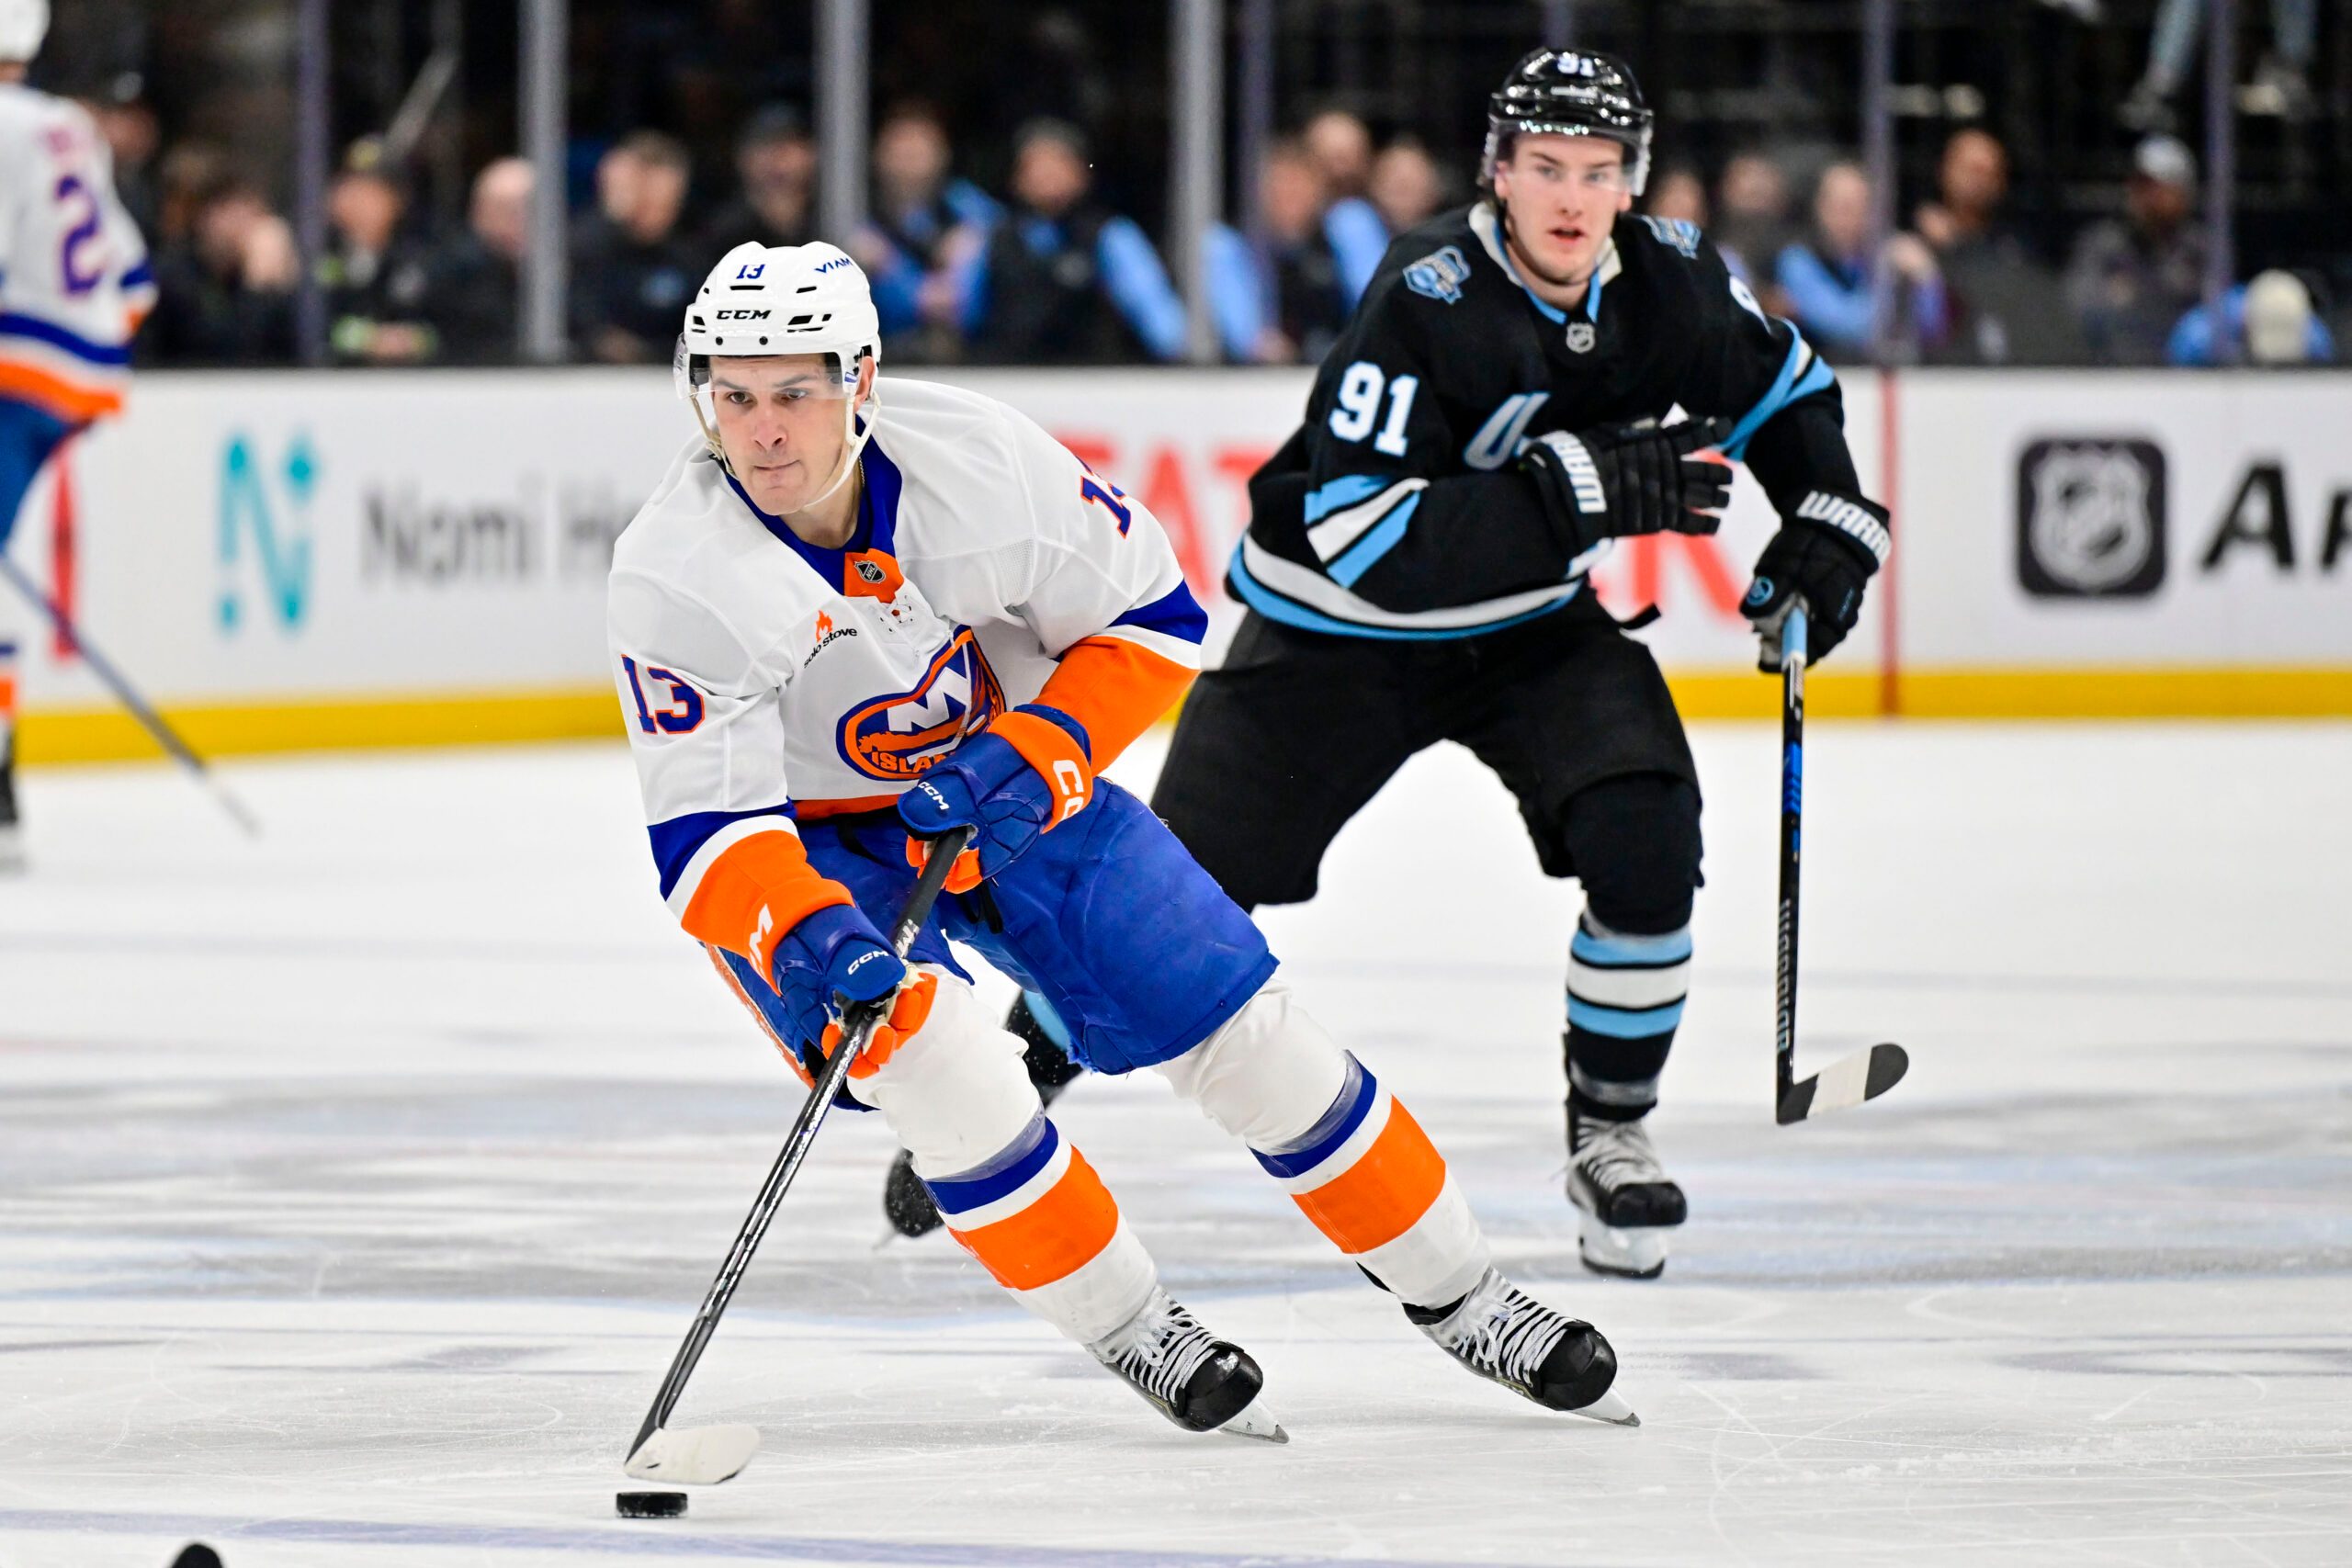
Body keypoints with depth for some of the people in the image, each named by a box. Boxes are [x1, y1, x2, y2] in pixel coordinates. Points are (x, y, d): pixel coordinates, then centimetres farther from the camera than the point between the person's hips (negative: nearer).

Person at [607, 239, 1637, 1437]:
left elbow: (1150, 614, -11)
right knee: (929, 1047, -27)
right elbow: (704, 830, -29)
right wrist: (804, 943, -48)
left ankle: (1457, 1296, 16)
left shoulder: (975, 458, -25)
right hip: (812, 844, -2)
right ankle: (1130, 1334, -8)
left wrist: (1038, 753, -26)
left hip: (1011, 786, 2)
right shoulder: (675, 574, -29)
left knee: (1239, 1024, -1)